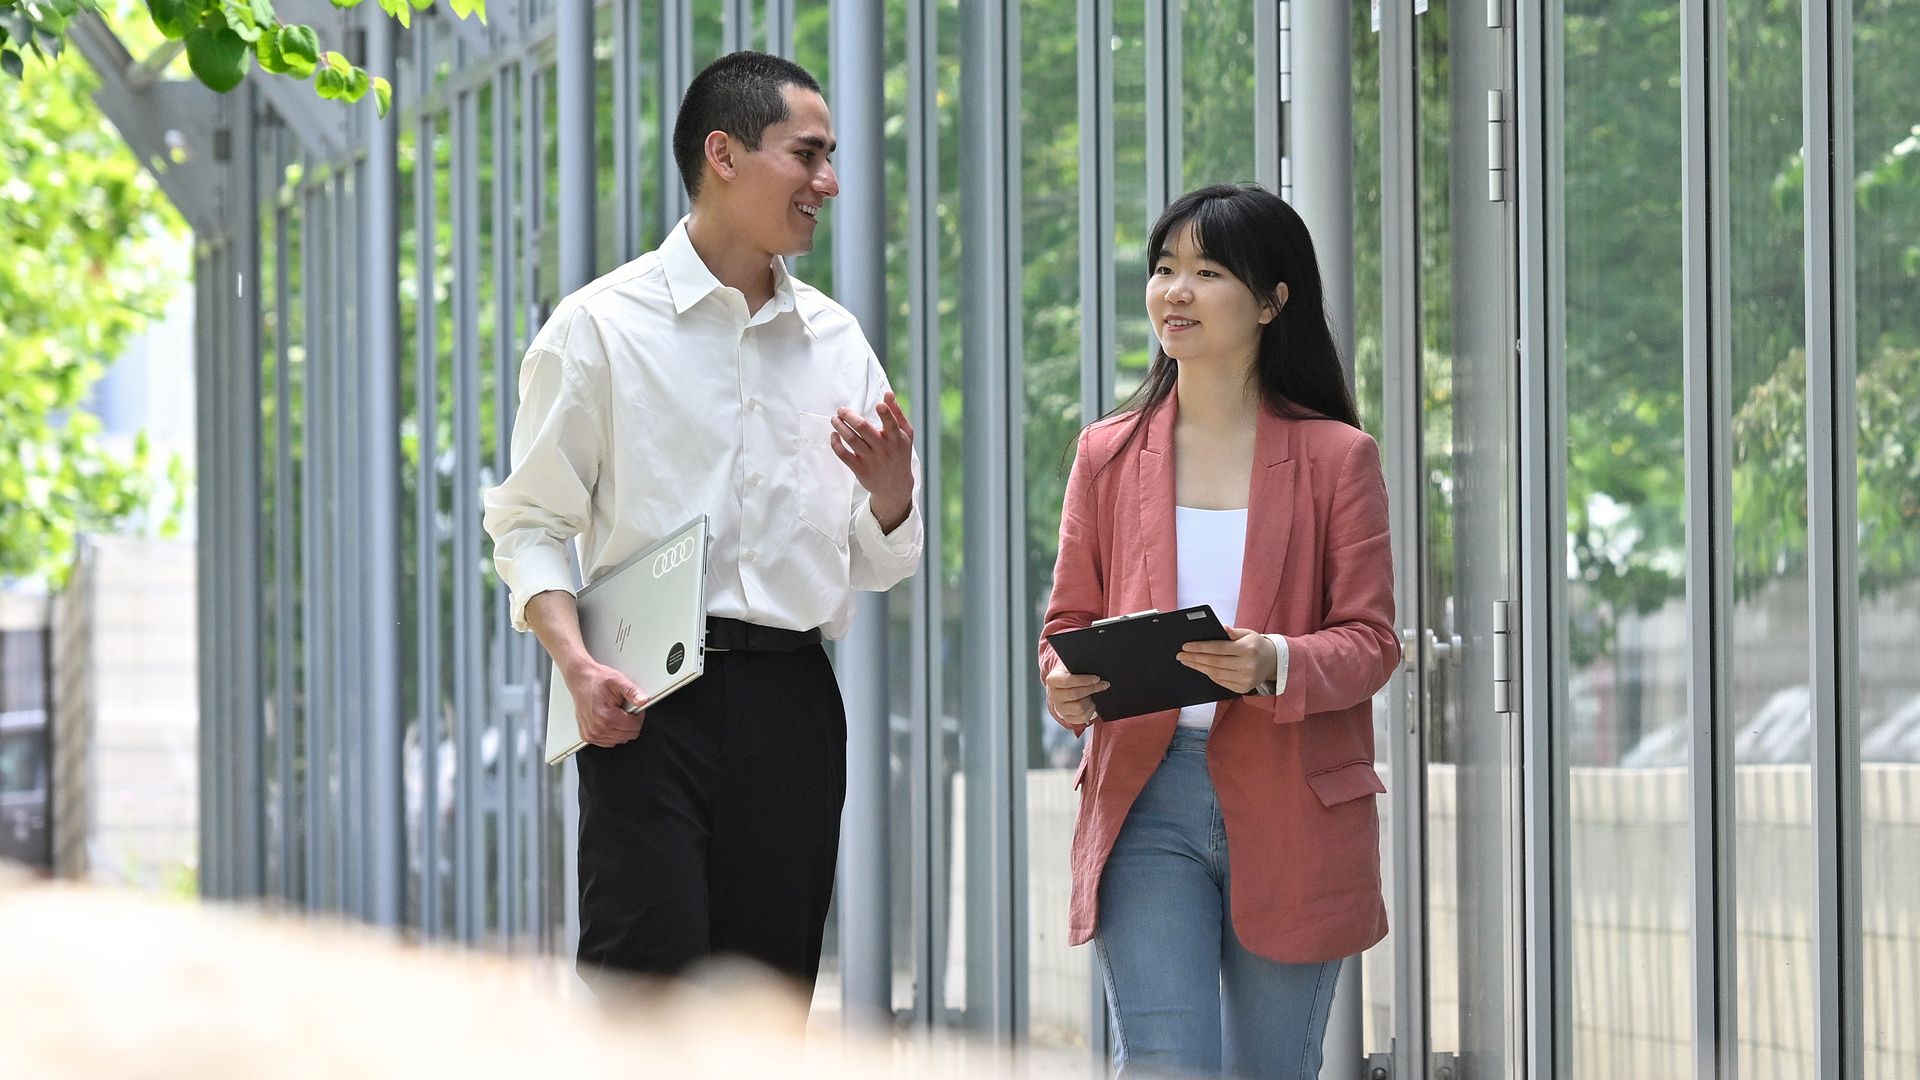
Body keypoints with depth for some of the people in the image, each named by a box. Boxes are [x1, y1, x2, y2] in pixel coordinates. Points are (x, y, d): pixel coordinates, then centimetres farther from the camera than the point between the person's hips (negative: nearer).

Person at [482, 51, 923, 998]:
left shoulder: (835, 340, 15)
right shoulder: (602, 326, 1)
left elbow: (877, 565, 19)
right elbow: (529, 524, -1)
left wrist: (891, 490, -4)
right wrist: (577, 665, -17)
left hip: (794, 701, 5)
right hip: (654, 701, -5)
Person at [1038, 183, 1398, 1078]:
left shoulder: (1335, 457, 2)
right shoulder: (1110, 454, 9)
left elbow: (1369, 641, -2)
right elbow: (1069, 620, 13)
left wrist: (1274, 664, -23)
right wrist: (1066, 684, -11)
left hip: (1289, 817, -1)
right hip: (1146, 801, 1)